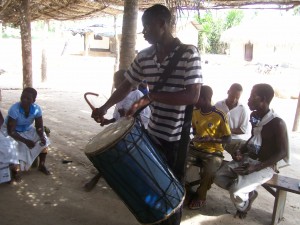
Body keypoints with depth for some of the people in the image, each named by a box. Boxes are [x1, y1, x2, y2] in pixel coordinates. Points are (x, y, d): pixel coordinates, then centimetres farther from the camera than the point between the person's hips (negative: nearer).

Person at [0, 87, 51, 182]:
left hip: (27, 130, 4)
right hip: (11, 132, -4)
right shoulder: (14, 109, -33)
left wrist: (42, 137, -33)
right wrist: (25, 141, -41)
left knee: (44, 140, -11)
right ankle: (15, 170, -3)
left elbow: (39, 126, -11)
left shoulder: (36, 109, -21)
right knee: (11, 147, -30)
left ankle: (42, 165, 7)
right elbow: (11, 131, -31)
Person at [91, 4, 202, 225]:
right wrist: (105, 107, 3)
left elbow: (193, 96, -22)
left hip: (177, 136, -5)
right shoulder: (143, 57, 2)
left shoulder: (189, 53, -15)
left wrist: (151, 96, -25)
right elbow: (127, 85, 14)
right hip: (152, 132, 6)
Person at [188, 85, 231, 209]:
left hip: (213, 152, -5)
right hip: (196, 148, 5)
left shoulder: (220, 116, -15)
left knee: (208, 172, -31)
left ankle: (200, 196, -1)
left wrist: (211, 139, -24)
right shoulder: (194, 112, 1)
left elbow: (228, 138, -9)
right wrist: (196, 137, -2)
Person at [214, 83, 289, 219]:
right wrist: (241, 151, 1)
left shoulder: (277, 123, -21)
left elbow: (282, 152, -18)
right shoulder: (254, 116, 3)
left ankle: (243, 207, 11)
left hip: (265, 166, -7)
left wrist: (256, 167, -25)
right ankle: (249, 193, 13)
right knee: (219, 177, -7)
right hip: (248, 160, 8)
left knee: (236, 191, -25)